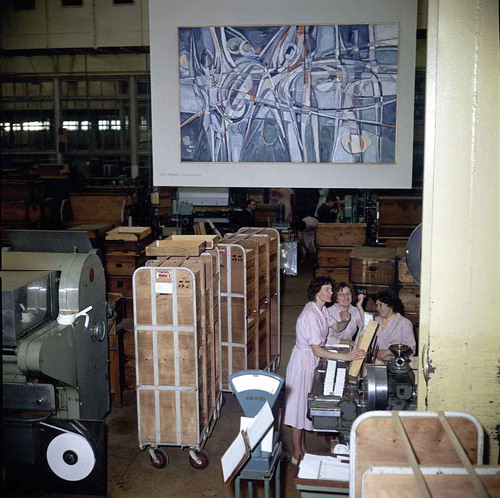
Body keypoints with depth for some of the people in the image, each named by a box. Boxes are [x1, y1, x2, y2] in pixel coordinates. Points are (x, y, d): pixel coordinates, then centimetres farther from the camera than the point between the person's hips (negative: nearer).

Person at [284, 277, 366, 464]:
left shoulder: (321, 310, 3)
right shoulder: (310, 315, -27)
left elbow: (336, 327, 16)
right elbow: (317, 350, -31)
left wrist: (344, 320, -6)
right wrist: (345, 356, -34)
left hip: (312, 362, 9)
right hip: (303, 362, -9)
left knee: (305, 405, 18)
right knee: (298, 406, 2)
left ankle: (303, 448, 32)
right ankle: (297, 454, 14)